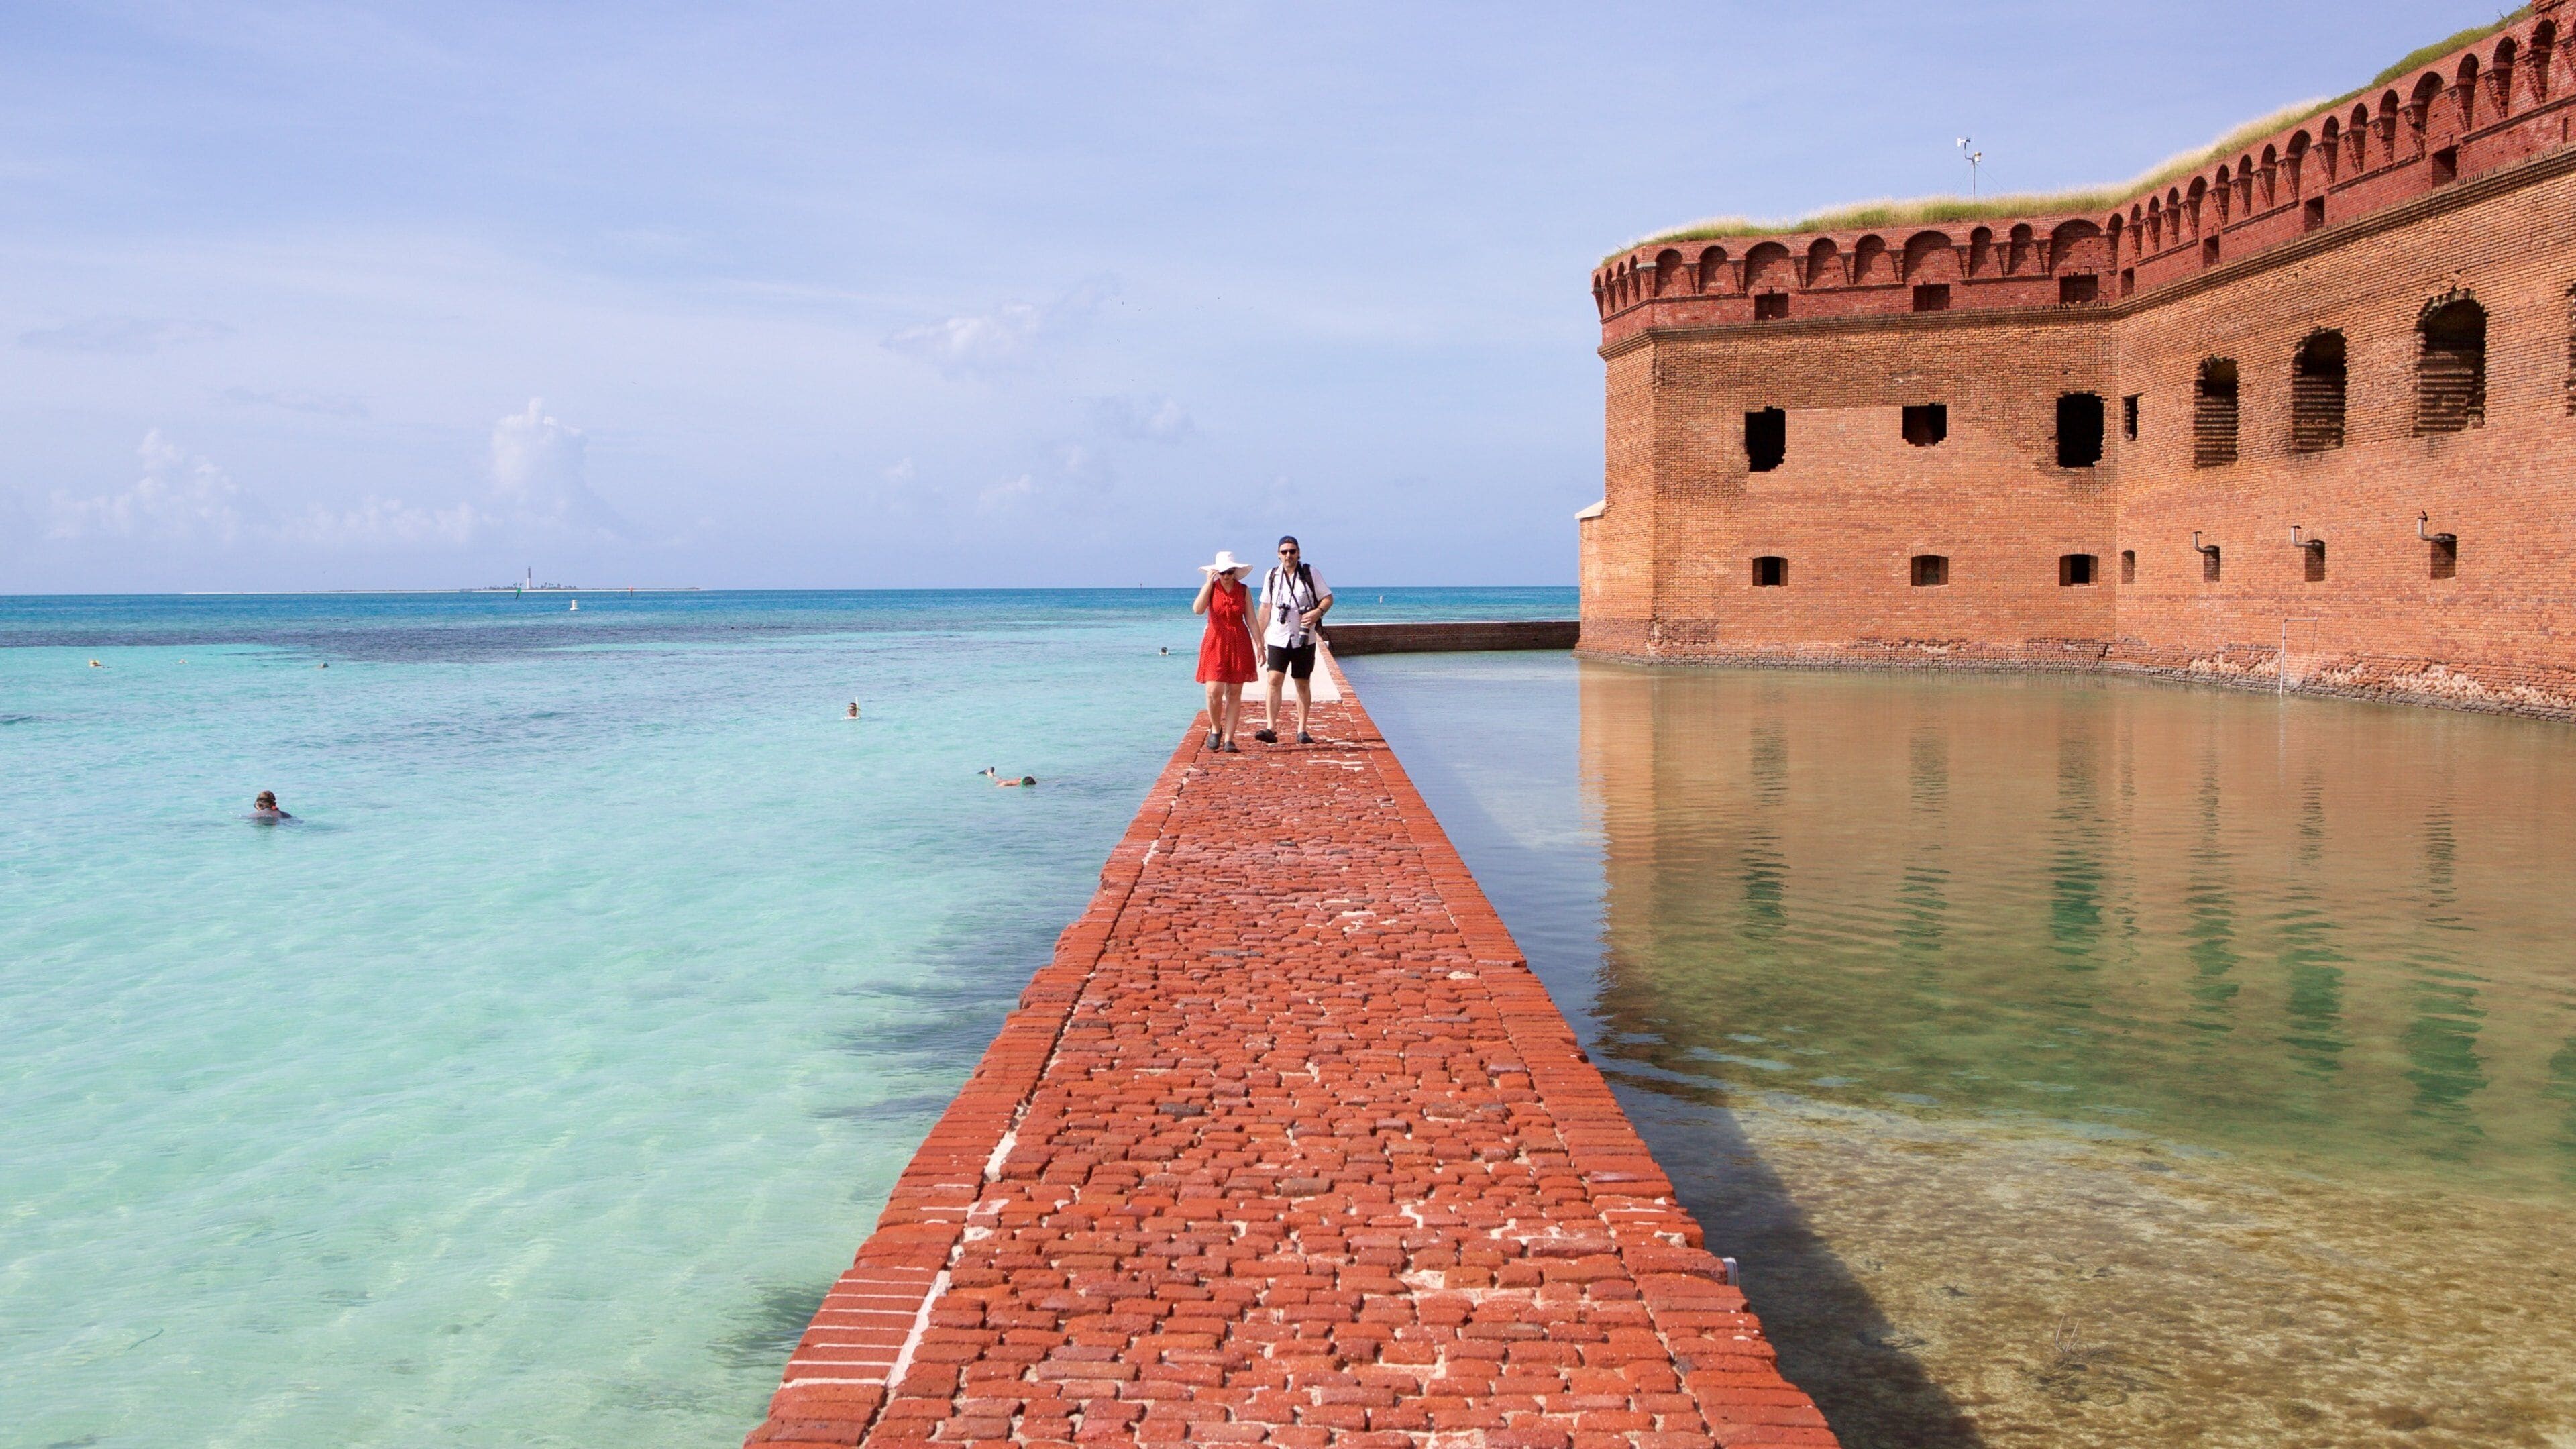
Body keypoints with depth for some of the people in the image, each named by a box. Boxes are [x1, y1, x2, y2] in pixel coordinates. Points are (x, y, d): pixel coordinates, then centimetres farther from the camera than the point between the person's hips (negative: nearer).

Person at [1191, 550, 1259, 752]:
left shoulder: (1244, 591, 5)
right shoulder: (1210, 588, 1)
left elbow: (1251, 620, 6)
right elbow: (1198, 609, -17)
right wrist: (1209, 582, -17)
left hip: (1239, 644, 1)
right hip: (1215, 644, -1)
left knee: (1234, 694, 1)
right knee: (1214, 691, -11)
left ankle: (1229, 740, 5)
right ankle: (1215, 729, 15)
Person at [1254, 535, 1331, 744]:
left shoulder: (1310, 573, 0)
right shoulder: (1271, 576, 6)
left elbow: (1328, 598, 3)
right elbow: (1266, 607, 13)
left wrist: (1318, 612, -17)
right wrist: (1260, 636, 11)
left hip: (1304, 639, -1)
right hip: (1278, 638, 1)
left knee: (1303, 684, 6)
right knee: (1274, 680, -12)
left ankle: (1302, 730, 13)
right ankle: (1270, 729, -16)